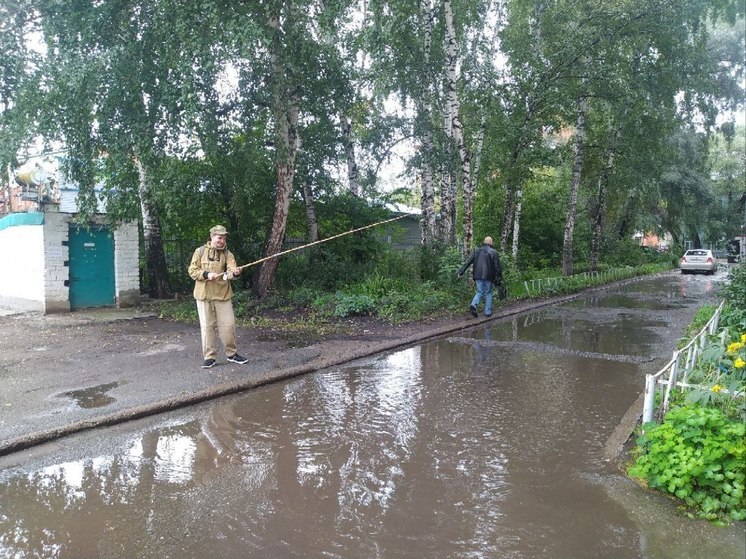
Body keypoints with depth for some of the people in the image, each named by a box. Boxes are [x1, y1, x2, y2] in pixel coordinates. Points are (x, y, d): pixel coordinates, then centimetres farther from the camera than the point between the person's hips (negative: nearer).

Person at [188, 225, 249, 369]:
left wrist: (235, 272, -38)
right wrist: (206, 274, -18)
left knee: (228, 324, 3)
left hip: (223, 294, 1)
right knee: (207, 326, 3)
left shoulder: (227, 254, 2)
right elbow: (192, 271, -1)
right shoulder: (200, 251, 1)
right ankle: (209, 356, 14)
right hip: (204, 294, -1)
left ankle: (231, 354, 20)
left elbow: (231, 269, -14)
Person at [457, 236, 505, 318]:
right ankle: (488, 312, 13)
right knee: (488, 293, 11)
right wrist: (499, 278, 4)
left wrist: (461, 272, 5)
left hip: (478, 275, 3)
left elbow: (468, 262, 3)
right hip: (488, 276, -3)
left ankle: (473, 305, -13)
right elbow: (497, 266, -3)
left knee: (479, 292, 13)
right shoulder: (494, 252, -2)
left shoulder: (476, 251, 7)